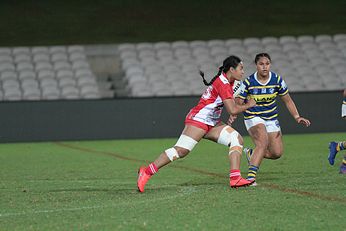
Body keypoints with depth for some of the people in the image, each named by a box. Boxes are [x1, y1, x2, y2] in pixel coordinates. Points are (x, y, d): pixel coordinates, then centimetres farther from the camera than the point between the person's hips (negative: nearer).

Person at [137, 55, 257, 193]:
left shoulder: (227, 82, 12)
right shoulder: (223, 84, -18)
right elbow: (233, 110, -22)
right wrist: (248, 105, -6)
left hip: (212, 123, 10)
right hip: (198, 119, -10)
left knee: (237, 139, -4)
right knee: (181, 151, -18)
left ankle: (235, 178, -10)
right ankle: (146, 172, -10)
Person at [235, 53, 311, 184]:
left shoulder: (277, 80, -6)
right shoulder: (248, 82, -14)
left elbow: (287, 101, 4)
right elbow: (238, 103, -9)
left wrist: (297, 117, -6)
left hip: (271, 119, 4)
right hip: (253, 118, -4)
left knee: (277, 153, -4)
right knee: (263, 142, -31)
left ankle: (252, 154, 23)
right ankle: (251, 177, -31)